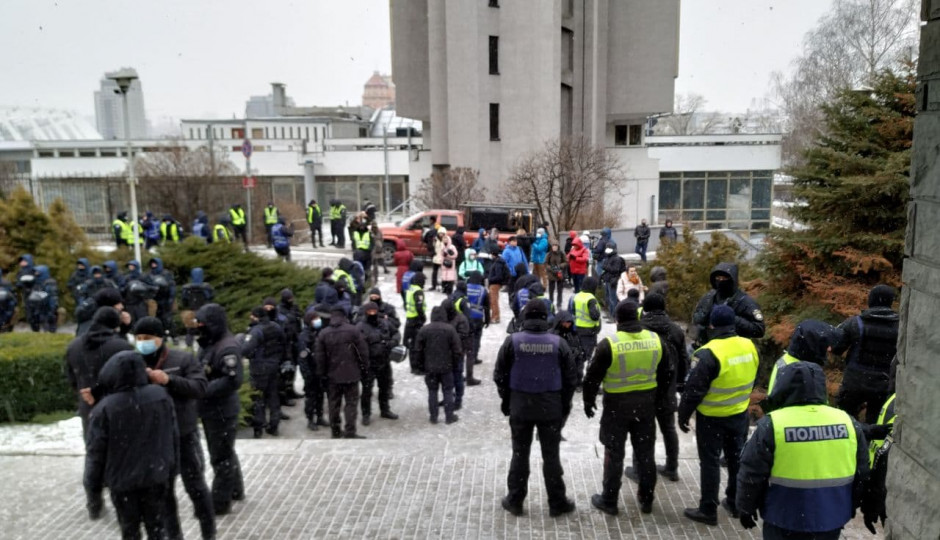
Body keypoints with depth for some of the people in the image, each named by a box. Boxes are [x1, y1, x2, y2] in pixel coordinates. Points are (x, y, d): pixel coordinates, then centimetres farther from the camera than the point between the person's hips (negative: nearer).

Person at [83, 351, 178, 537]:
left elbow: (95, 454, -10)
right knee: (157, 528, 15)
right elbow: (173, 437, 2)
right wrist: (171, 470, 14)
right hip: (156, 476, 2)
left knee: (130, 531, 14)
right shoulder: (161, 396, -6)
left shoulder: (105, 409, -17)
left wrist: (93, 491, 2)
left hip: (122, 481, -2)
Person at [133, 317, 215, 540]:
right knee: (163, 490, 16)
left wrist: (169, 380, -25)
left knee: (195, 486, 7)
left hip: (185, 435, -3)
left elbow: (201, 387, -16)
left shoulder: (183, 359, -8)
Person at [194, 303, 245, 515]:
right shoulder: (208, 344, 10)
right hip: (211, 410, 10)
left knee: (221, 457, 1)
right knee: (224, 453, 22)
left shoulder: (227, 347, -21)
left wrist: (203, 390, -26)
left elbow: (233, 380, -29)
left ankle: (220, 503, 11)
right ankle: (235, 490, 38)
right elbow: (202, 373, 19)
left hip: (222, 412, -10)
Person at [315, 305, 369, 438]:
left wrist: (322, 372, 14)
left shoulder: (323, 333, 0)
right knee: (351, 402, 2)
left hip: (333, 374, 3)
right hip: (351, 373, -3)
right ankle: (350, 433, -1)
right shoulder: (353, 330, -9)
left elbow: (319, 356, 3)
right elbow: (363, 350, -7)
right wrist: (364, 366, 6)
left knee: (334, 403, 14)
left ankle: (335, 431, 23)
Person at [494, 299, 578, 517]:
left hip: (520, 406, 0)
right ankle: (557, 502, 18)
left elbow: (500, 375, -2)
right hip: (551, 407, 0)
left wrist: (506, 400, 12)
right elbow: (570, 378, 0)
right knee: (551, 455, 9)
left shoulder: (512, 341, -7)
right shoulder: (558, 343, -6)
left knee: (520, 454, 11)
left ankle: (514, 501, 19)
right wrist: (565, 405, 12)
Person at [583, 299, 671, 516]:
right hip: (646, 403, 4)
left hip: (617, 404, -4)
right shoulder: (655, 340, -3)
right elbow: (667, 373, 7)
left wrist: (589, 402, 3)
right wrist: (658, 398, 19)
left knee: (614, 454, 8)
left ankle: (609, 501, 18)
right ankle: (646, 499, 29)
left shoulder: (609, 344, -17)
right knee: (645, 452, 16)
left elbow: (593, 377, -12)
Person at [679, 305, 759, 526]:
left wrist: (683, 415, -7)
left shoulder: (709, 353, -25)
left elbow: (694, 389, -19)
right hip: (740, 414, 6)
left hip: (712, 418, -6)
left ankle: (708, 510, 14)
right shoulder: (749, 346, -5)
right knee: (737, 457, 20)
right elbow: (752, 379, 10)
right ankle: (736, 503, 34)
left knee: (710, 462, 6)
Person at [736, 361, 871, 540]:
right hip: (831, 520, 4)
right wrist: (851, 506, 23)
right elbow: (862, 474, 8)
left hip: (786, 522, -4)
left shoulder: (772, 425, -16)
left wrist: (745, 508, 5)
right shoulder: (848, 422, -3)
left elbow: (751, 475, -11)